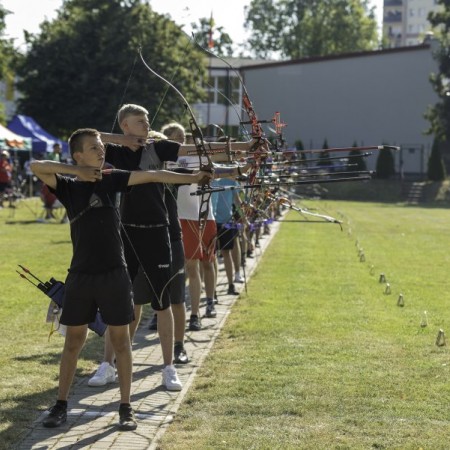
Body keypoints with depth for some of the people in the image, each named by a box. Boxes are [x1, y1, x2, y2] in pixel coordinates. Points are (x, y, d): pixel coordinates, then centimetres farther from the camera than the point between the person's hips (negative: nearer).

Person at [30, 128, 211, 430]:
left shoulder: (111, 179, 3)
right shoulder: (68, 187, 1)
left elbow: (151, 176, -3)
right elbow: (36, 166, -13)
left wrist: (190, 178, -11)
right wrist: (77, 171, -18)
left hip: (114, 274, 0)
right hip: (81, 275, 0)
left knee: (121, 339, 4)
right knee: (74, 340, 8)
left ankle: (126, 407, 12)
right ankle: (61, 405, 19)